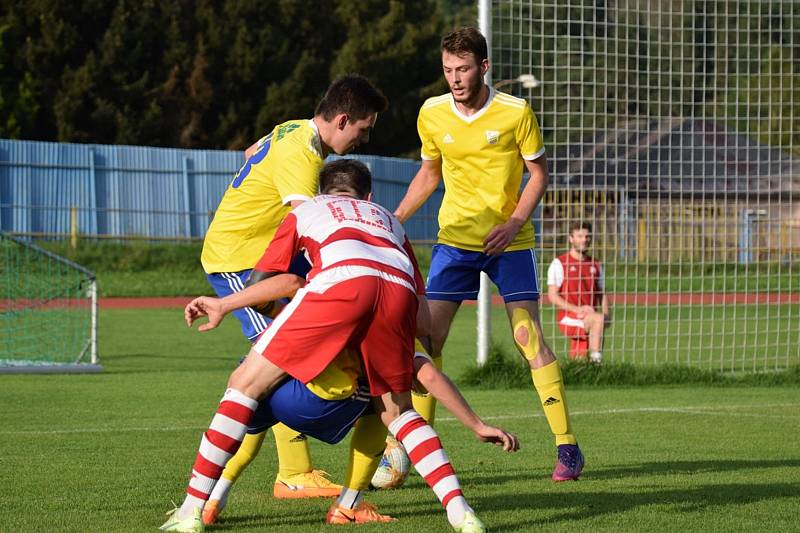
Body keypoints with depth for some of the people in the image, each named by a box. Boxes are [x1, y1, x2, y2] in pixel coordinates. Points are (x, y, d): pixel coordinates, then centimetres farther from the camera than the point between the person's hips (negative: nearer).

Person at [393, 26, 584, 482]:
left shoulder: (516, 113, -11)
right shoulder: (432, 114, -1)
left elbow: (539, 172, -1)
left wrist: (514, 222, -15)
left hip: (509, 241, -3)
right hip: (455, 238, 3)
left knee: (529, 336, -12)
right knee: (427, 338, -7)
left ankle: (567, 446, -4)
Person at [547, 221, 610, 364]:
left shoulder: (596, 265, 19)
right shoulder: (559, 263, 2)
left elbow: (602, 294, 22)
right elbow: (552, 296, -4)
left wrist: (606, 313, 1)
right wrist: (577, 309, -16)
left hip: (589, 318, 6)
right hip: (567, 318, -6)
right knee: (598, 319, -30)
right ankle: (596, 362, -34)